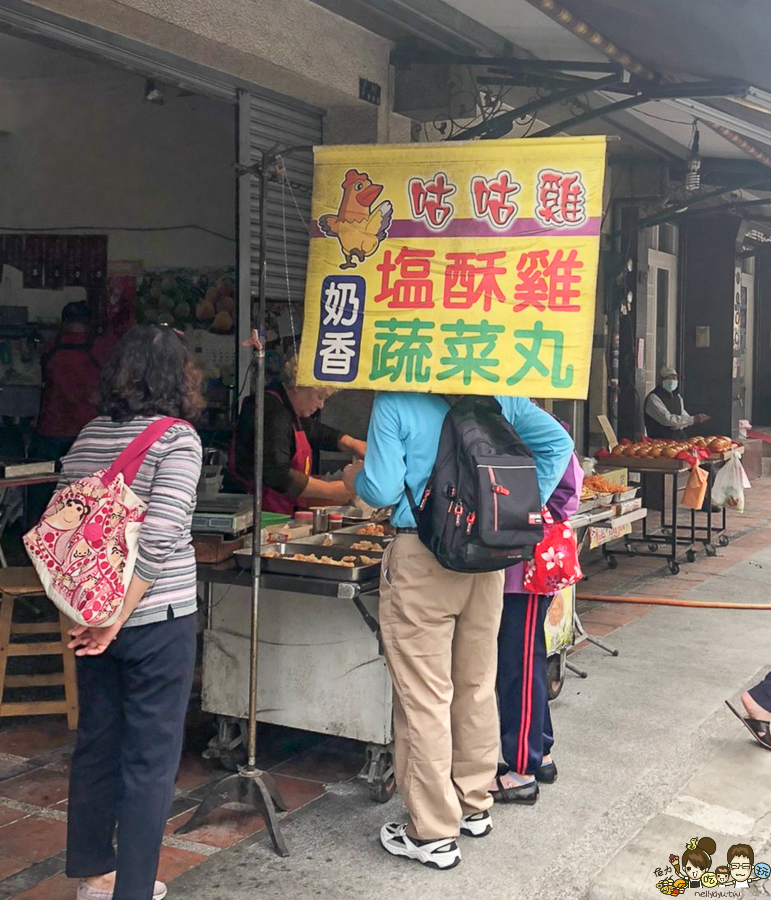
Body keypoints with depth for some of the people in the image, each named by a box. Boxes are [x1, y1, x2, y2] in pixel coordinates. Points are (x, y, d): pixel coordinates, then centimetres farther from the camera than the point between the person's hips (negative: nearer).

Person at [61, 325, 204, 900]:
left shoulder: (89, 435, 6)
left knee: (96, 744, 18)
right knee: (151, 759, 6)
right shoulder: (178, 439, -12)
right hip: (158, 618, -6)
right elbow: (160, 538, -21)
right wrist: (118, 619, -17)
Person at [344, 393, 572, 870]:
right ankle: (474, 806, 34)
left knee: (424, 697, 3)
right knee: (477, 687, 18)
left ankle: (433, 834, 12)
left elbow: (382, 490, -13)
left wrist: (355, 478, 9)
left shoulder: (394, 402, -10)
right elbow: (558, 443, 6)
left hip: (421, 559, -5)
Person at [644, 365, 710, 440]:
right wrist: (693, 419, -19)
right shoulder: (653, 398, -8)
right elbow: (667, 419, -18)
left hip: (679, 439, 7)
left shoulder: (677, 397, 19)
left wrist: (679, 425, -7)